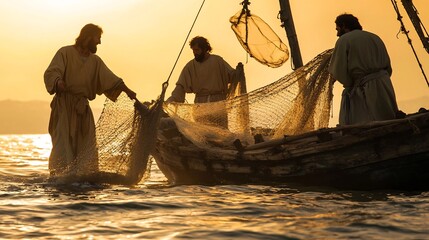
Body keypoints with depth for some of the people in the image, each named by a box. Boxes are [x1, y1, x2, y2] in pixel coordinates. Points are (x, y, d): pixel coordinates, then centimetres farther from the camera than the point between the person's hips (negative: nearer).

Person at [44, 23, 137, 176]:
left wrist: (127, 91, -9)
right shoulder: (65, 53, 0)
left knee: (87, 148, 2)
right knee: (63, 144, -11)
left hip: (83, 108, 5)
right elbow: (51, 72, -12)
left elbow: (110, 79, 6)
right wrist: (58, 82, -34)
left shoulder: (95, 61, 16)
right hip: (64, 106, -5)